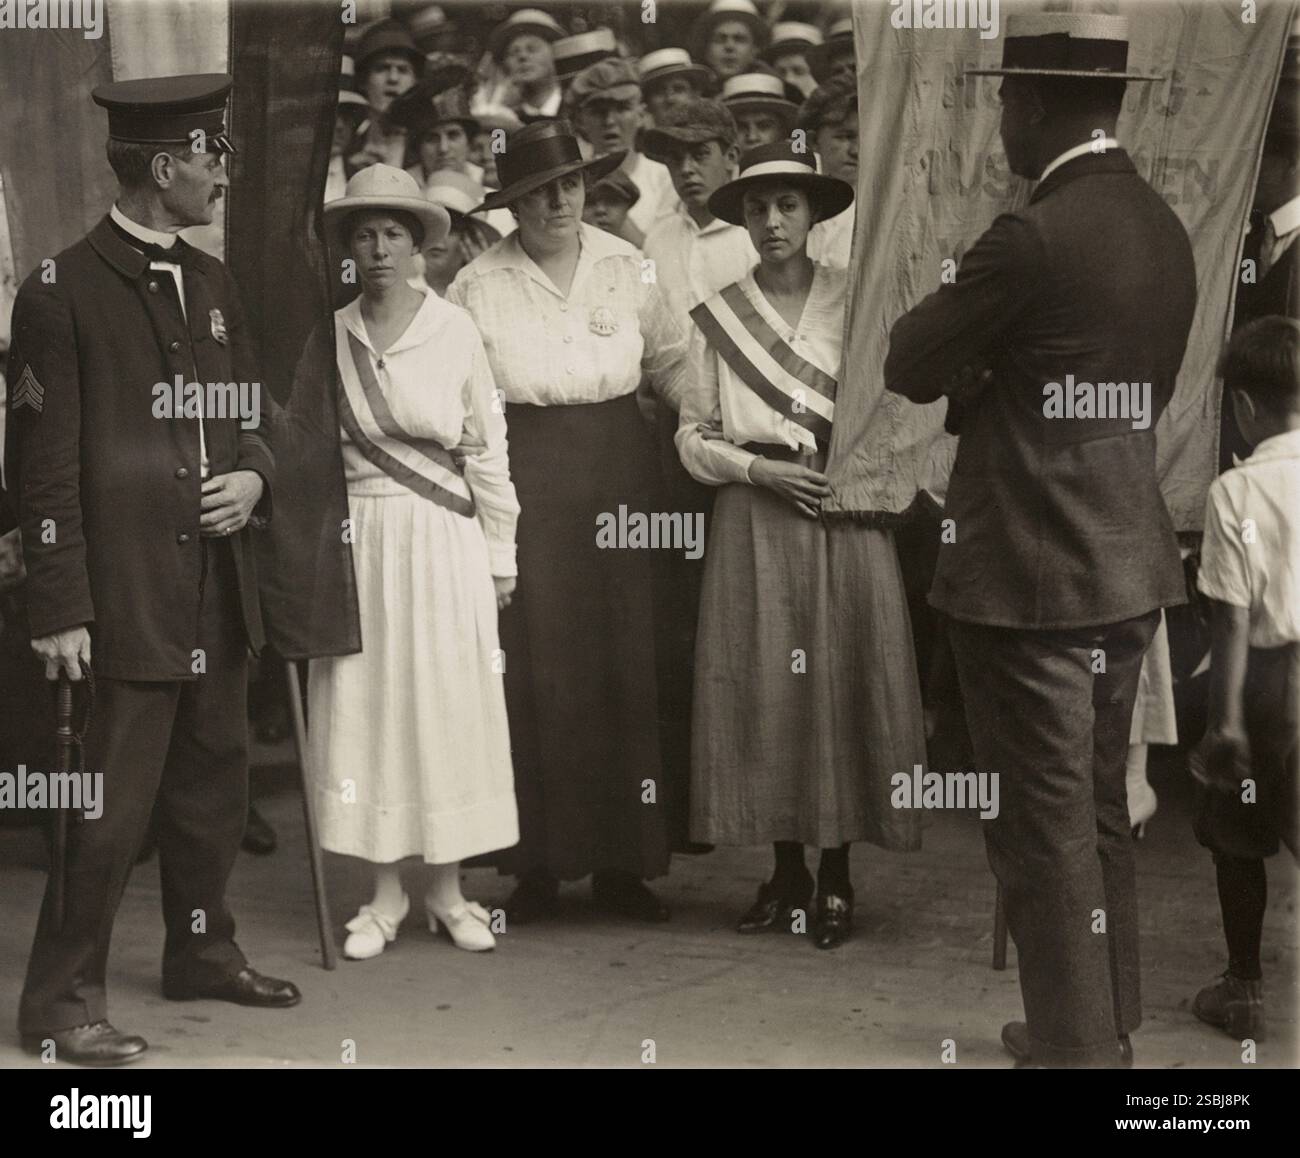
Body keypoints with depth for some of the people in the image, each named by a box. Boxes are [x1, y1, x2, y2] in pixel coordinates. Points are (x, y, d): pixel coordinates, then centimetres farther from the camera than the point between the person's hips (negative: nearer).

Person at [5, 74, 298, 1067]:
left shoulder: (212, 284, 13)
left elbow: (250, 416, 22)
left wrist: (255, 475, -1)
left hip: (218, 594, 7)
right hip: (125, 600, -7)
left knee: (213, 789, 18)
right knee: (109, 807, -4)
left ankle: (203, 952, 35)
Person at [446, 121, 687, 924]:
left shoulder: (626, 267, 7)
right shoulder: (479, 286, 0)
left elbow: (671, 360, 16)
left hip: (618, 470, 2)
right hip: (525, 478, -2)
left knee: (625, 666, 3)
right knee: (534, 669, -3)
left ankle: (623, 862, 12)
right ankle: (539, 865, 7)